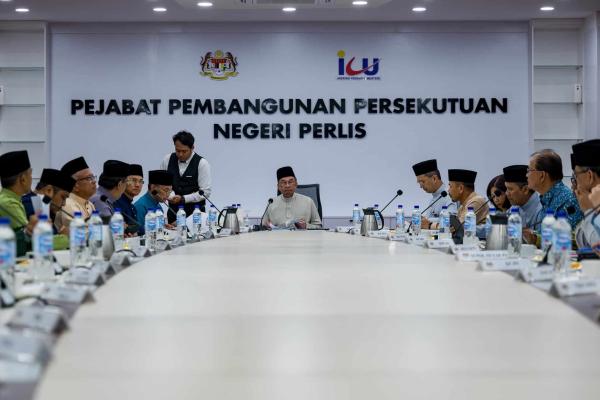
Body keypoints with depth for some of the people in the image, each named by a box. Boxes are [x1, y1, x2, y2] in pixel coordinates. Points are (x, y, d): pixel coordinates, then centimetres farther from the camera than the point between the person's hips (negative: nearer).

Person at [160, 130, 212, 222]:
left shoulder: (202, 163, -8)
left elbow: (206, 192, -11)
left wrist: (183, 199, -16)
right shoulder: (168, 159, 3)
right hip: (173, 210, 3)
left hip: (194, 211, -3)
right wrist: (169, 194, -11)